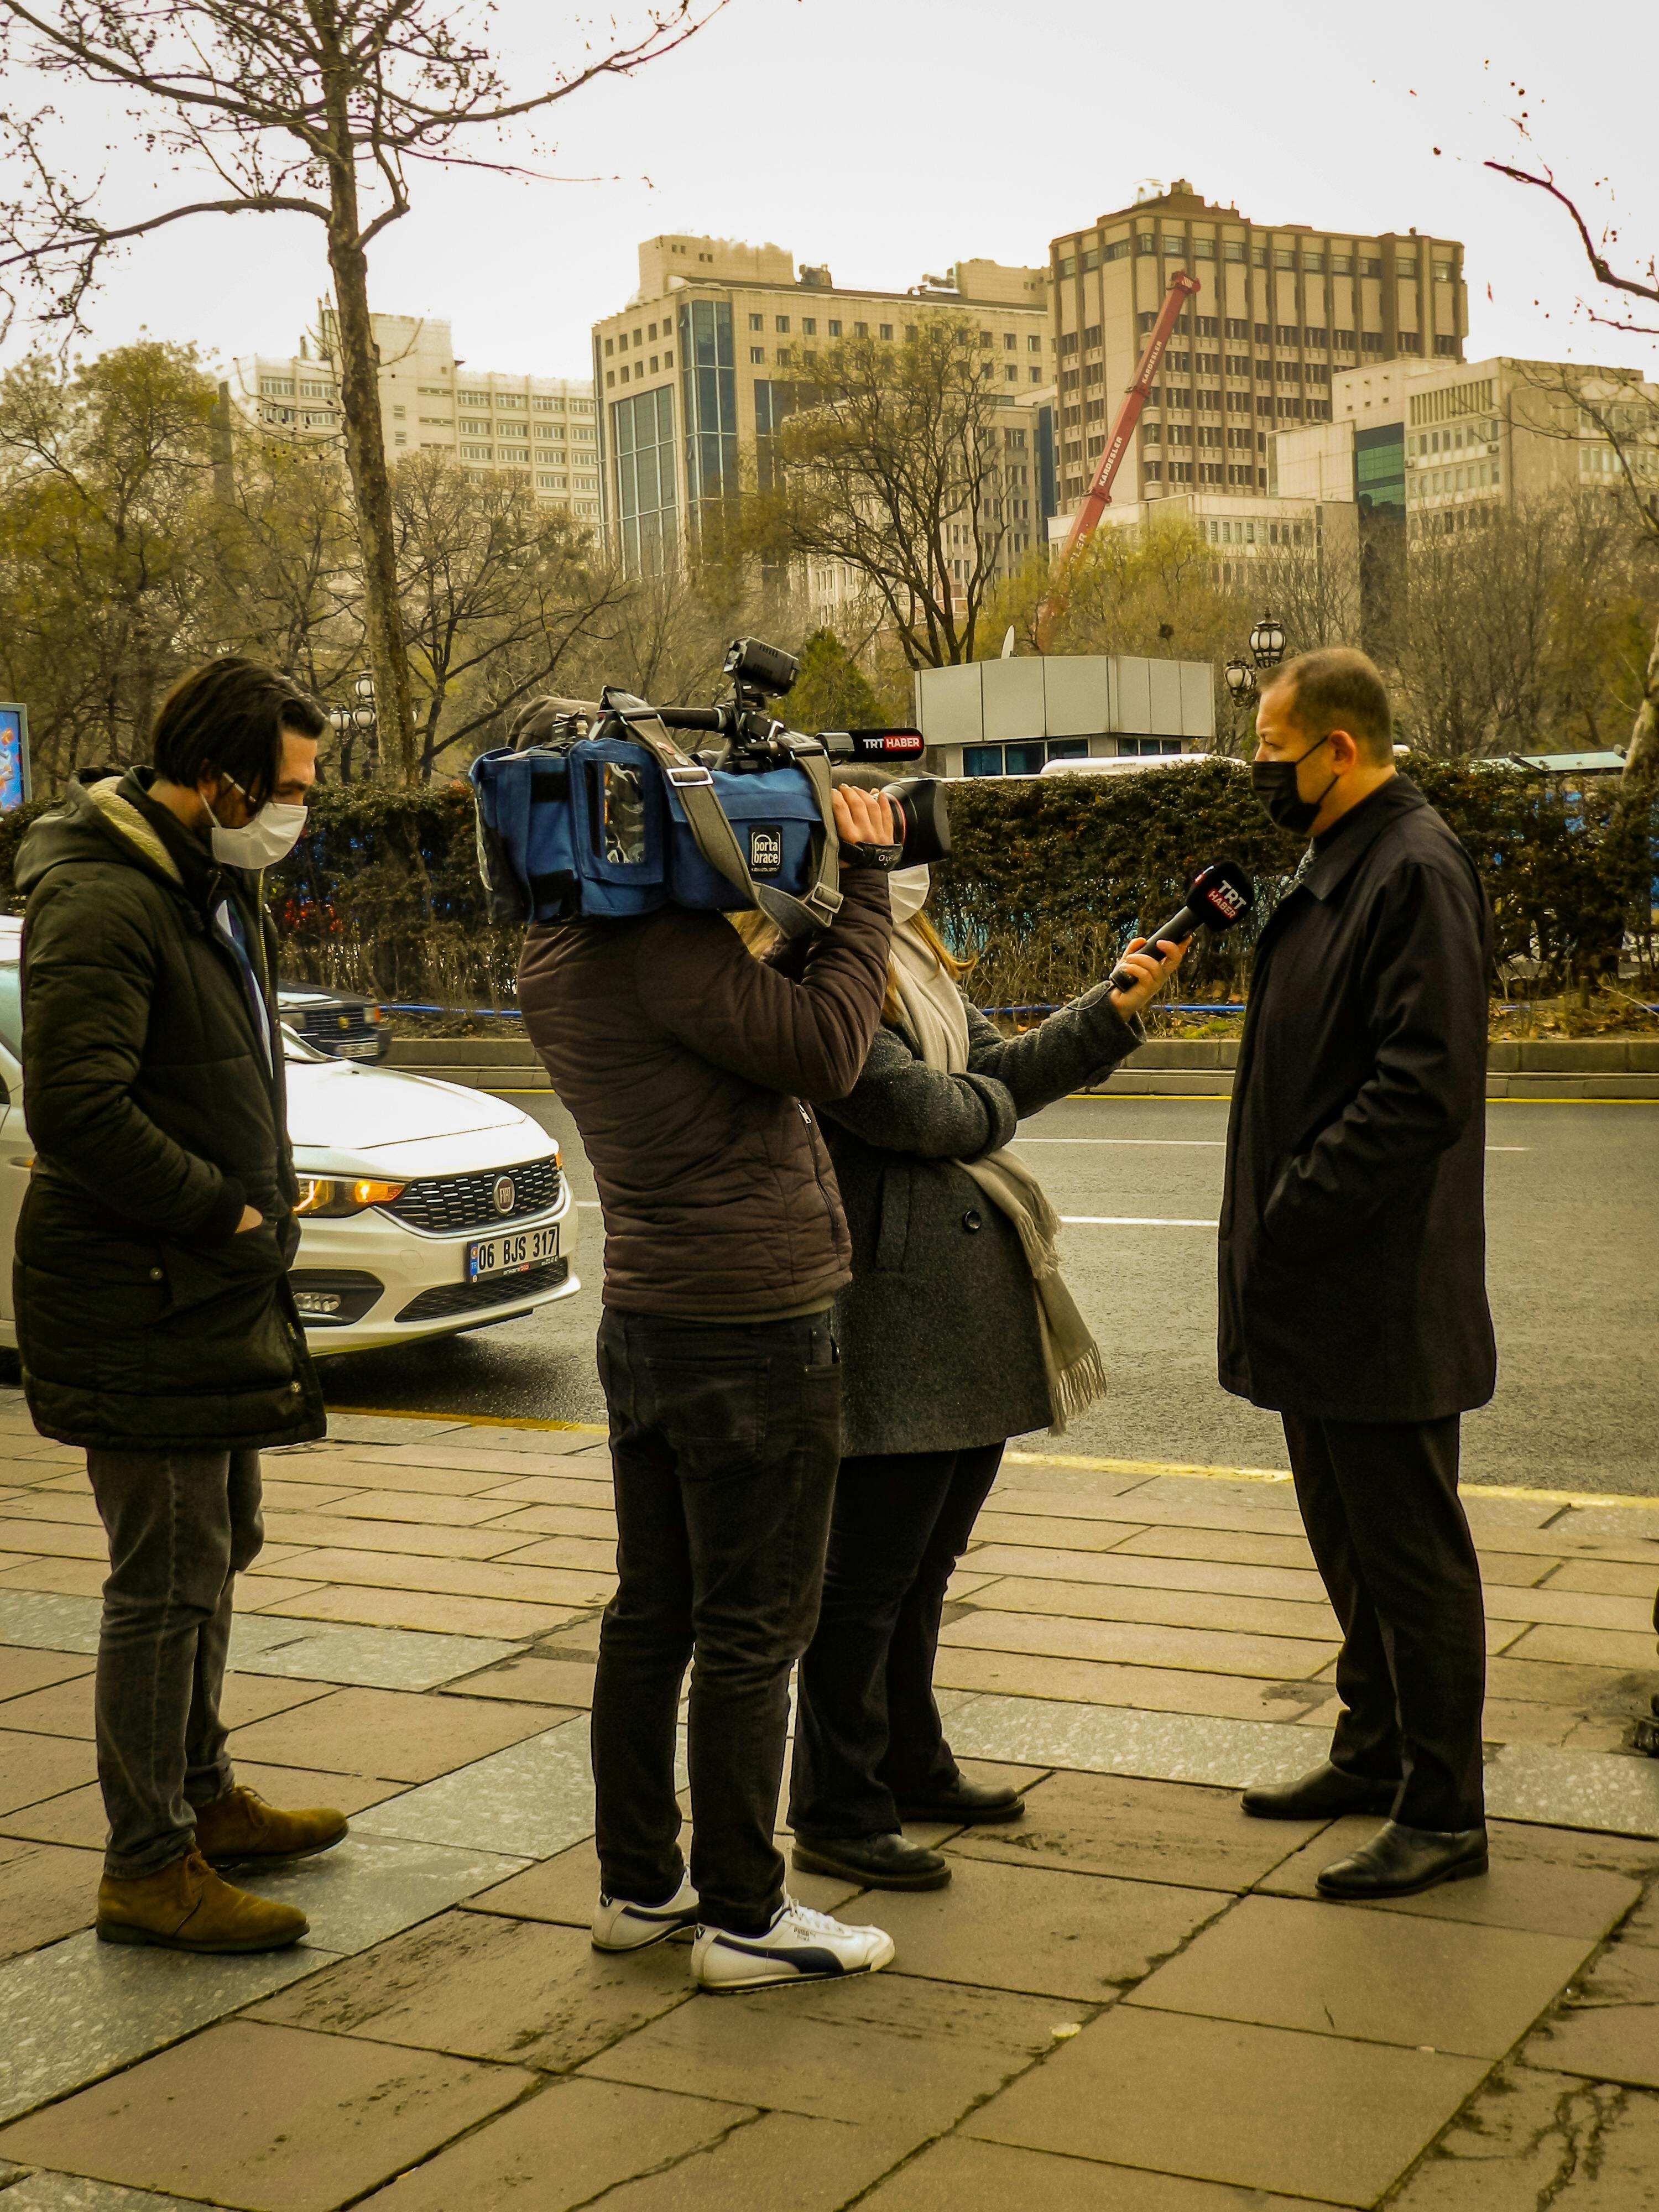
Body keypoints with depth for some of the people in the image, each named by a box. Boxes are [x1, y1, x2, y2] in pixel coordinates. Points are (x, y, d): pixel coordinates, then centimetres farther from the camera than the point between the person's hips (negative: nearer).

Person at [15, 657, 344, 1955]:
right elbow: (74, 1112, -26)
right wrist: (225, 1209, -18)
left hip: (215, 1290, 10)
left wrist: (263, 1200, 10)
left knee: (215, 1553, 20)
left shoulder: (219, 890, 14)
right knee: (169, 1581, -4)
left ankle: (202, 1797, 36)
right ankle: (149, 1866, 7)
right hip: (141, 1305, -10)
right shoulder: (103, 903, -19)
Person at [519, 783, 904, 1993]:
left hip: (646, 1323, 9)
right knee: (753, 1630, 1)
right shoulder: (667, 945, -22)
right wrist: (863, 880, -12)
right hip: (753, 1331, -9)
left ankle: (639, 1885, 27)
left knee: (652, 1616, 16)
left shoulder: (556, 953, 7)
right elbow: (825, 1050, -21)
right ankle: (743, 1917, 11)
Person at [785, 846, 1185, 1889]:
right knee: (868, 1575, -1)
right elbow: (914, 1108, -21)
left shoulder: (918, 969, 17)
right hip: (891, 1320, -10)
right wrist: (989, 1103, 0)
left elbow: (1004, 1065, 16)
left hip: (971, 1321, 10)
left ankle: (910, 1765, 35)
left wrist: (1115, 1010, 5)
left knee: (925, 1564, 20)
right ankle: (835, 1814, 10)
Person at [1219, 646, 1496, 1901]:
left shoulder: (1416, 871, -17)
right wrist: (1271, 1224, 12)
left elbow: (1421, 1089, -24)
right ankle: (1375, 1756, 34)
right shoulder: (1341, 868, 15)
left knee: (1411, 1550, -1)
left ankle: (1444, 1813, 10)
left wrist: (1291, 1218, -22)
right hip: (1321, 1291, 10)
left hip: (1384, 1297, -10)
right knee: (1350, 1538, 20)